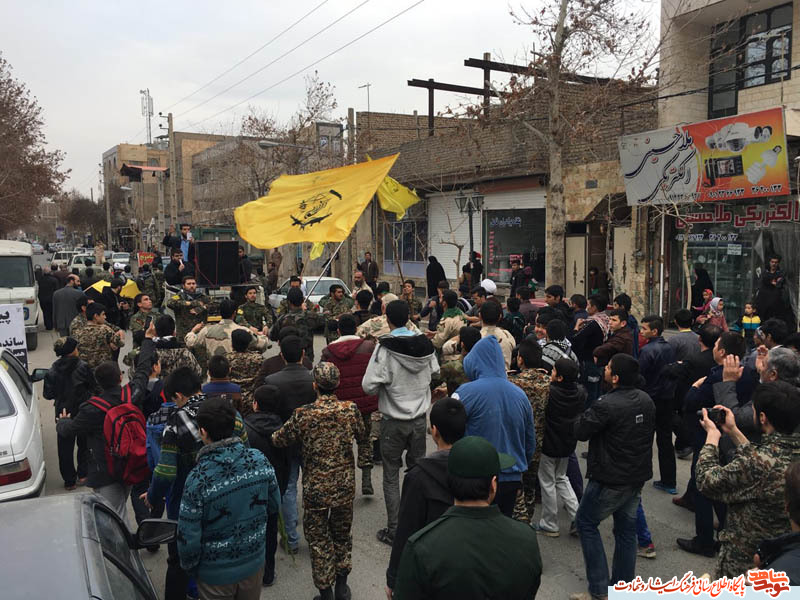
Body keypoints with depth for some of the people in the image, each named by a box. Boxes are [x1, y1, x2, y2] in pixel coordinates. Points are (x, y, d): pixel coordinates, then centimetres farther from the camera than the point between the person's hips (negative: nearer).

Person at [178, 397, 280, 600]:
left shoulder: (198, 478, -27)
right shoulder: (260, 460, -15)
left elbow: (188, 537, -20)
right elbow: (274, 505, -2)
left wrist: (188, 566, -1)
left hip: (215, 573, -3)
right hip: (254, 563, 3)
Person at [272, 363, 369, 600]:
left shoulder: (303, 414, -17)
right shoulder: (350, 410, -10)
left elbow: (279, 440, -3)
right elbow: (363, 439, 7)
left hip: (315, 489, -2)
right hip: (345, 487, 3)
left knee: (319, 540, 15)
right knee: (342, 535, 23)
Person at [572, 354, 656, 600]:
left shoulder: (607, 405, -25)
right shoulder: (646, 400, 0)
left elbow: (580, 431, -16)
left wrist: (587, 415, 2)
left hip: (610, 480, -7)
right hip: (638, 477, 7)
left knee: (586, 523, 9)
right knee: (626, 529, 17)